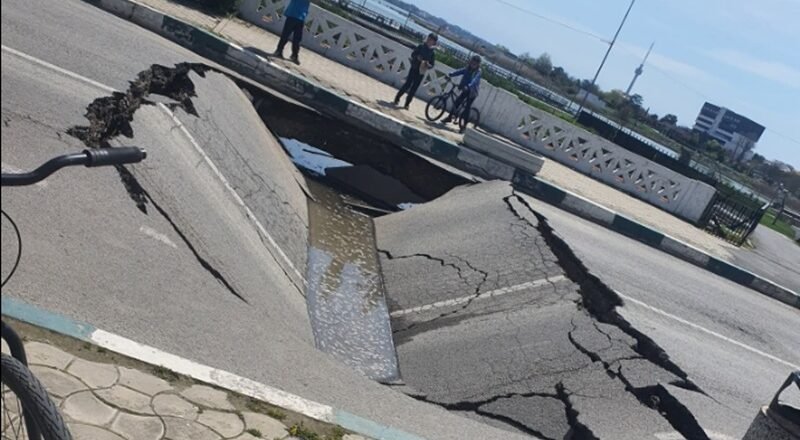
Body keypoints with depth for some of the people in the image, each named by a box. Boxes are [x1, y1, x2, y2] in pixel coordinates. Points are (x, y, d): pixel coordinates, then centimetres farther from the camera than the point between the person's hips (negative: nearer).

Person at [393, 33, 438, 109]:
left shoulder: (432, 52, 4)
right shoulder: (421, 46, 1)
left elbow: (432, 64, 6)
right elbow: (413, 54, -3)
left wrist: (428, 65, -16)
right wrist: (418, 57, -22)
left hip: (421, 72, 1)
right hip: (414, 69, -1)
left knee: (414, 89, 1)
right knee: (407, 84, -6)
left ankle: (407, 104, 9)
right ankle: (397, 98, 9)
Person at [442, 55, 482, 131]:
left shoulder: (478, 72, -17)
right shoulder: (467, 69, 1)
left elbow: (474, 81, -33)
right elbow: (459, 71, -10)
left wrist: (468, 86, -51)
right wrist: (450, 74, -26)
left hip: (472, 92, -6)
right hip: (465, 90, 6)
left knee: (467, 107, -7)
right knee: (457, 102, 3)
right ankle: (449, 117, 18)